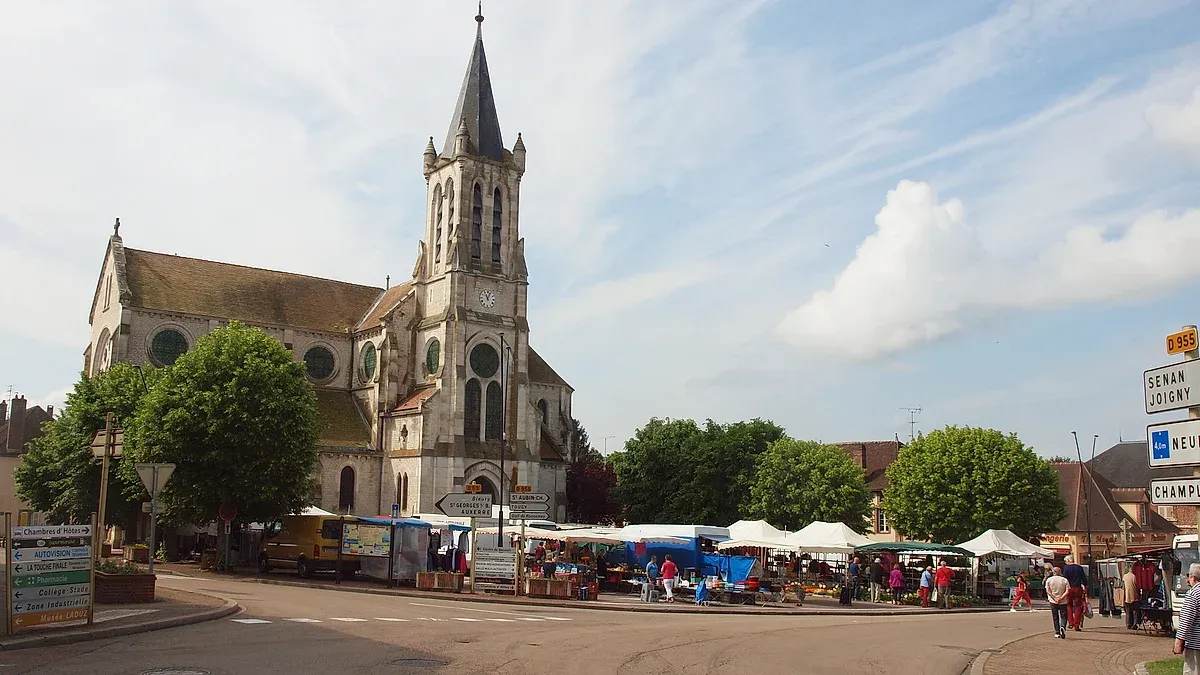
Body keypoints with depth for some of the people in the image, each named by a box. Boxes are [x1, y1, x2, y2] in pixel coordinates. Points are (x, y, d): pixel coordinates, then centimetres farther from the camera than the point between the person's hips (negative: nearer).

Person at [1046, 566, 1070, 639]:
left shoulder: (1049, 580, -1)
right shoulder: (1065, 580, -2)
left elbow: (1048, 591, -8)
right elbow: (1067, 591, -11)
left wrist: (1054, 598, -9)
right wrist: (1061, 598, -14)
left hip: (1053, 602, 1)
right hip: (1063, 602, -1)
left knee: (1055, 618, 11)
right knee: (1063, 617, 6)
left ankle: (1057, 633, 10)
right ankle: (1063, 627, -21)